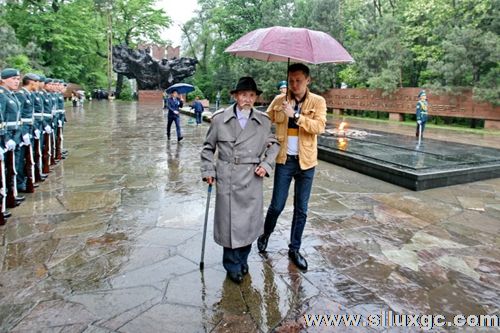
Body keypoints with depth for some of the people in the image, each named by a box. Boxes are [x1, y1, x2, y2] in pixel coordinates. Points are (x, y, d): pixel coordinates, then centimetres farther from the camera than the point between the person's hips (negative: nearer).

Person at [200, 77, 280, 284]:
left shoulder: (264, 121, 3)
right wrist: (208, 171, 2)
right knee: (229, 223, 5)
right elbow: (208, 147, 10)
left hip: (253, 181, 2)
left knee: (249, 222, 11)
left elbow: (274, 144, 17)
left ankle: (243, 260, 35)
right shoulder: (219, 119, -1)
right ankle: (232, 266, 26)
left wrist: (267, 164, 2)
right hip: (227, 180, -1)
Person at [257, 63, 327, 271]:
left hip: (306, 162, 0)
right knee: (277, 205, 3)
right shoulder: (279, 100, 2)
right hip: (284, 160, 0)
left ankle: (294, 249, 26)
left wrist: (295, 115, -25)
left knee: (301, 209, 9)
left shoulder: (318, 102, -1)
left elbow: (319, 127, -16)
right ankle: (266, 234, 33)